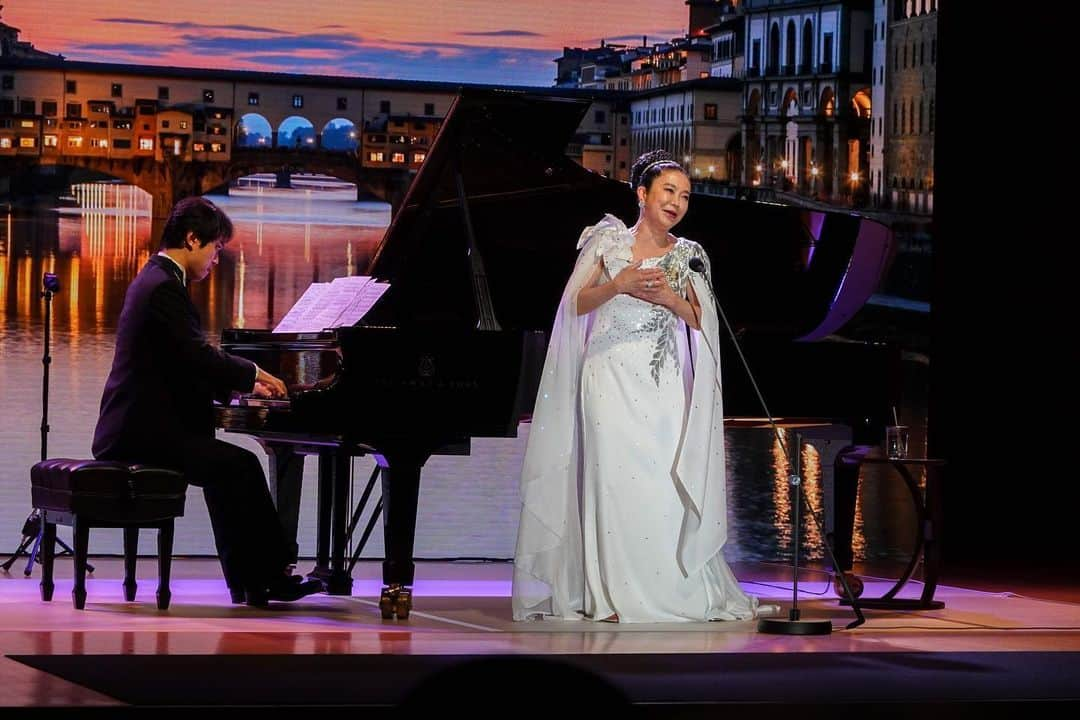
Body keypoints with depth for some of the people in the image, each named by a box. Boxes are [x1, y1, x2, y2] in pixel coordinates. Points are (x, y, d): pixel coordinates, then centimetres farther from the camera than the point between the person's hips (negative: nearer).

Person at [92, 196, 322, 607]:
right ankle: (266, 577, -8)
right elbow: (199, 357, -22)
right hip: (145, 433, -11)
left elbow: (186, 366, 22)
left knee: (226, 470, 16)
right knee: (241, 465, -16)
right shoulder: (164, 288, -15)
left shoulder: (156, 280, 19)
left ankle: (250, 583, 13)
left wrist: (245, 384, 13)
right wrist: (254, 374, -6)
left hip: (135, 429, 11)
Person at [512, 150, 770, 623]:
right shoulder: (608, 241, 3)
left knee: (665, 482, -4)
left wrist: (669, 298, -7)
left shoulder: (685, 255, 10)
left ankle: (668, 589, 3)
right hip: (611, 374, -2)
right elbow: (577, 303, 2)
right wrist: (618, 285, -14)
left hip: (663, 382, 2)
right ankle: (614, 595, -4)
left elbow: (699, 319, 11)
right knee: (614, 476, -6)